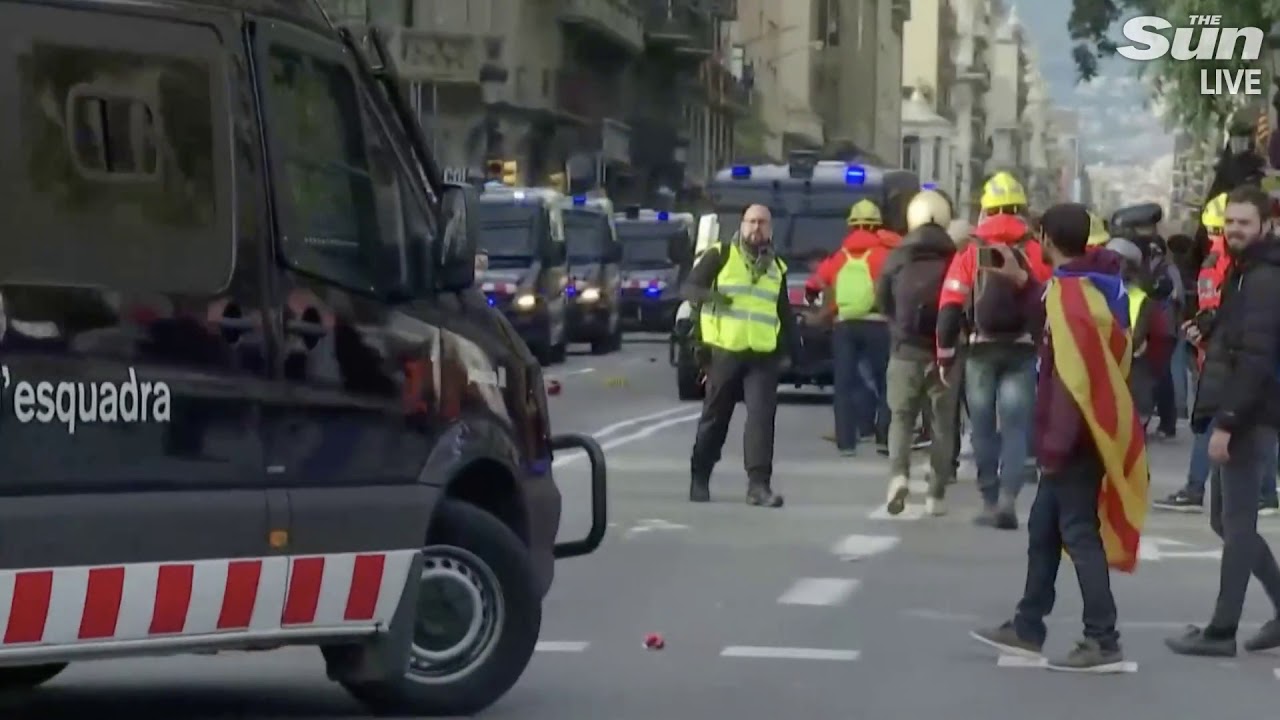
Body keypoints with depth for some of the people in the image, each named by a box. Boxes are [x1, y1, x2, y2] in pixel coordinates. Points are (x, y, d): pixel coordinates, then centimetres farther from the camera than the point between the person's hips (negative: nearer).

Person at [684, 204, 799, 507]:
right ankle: (699, 479, 22)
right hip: (724, 351, -3)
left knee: (762, 417, -11)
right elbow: (688, 287, -4)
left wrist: (794, 349, 17)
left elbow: (785, 313, 23)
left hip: (763, 356, 3)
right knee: (715, 418, 7)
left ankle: (759, 485, -13)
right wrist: (708, 294, -25)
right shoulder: (719, 255, 1)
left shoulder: (776, 267, 16)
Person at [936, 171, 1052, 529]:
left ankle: (990, 501, 15)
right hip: (1022, 350, 0)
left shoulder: (970, 251, 0)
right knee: (1016, 427, 1)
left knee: (984, 427, 12)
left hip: (981, 351, 0)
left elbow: (950, 307, -4)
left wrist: (945, 355, 3)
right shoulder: (1036, 251, 0)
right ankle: (1007, 497, -14)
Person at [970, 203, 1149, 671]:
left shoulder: (1069, 292, -19)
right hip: (1083, 431, 10)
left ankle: (1103, 643, -3)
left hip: (1076, 436, -10)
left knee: (1078, 533, -5)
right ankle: (1027, 629, 24)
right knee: (1044, 528, 16)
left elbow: (1071, 378, -24)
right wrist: (1023, 282, 33)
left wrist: (1054, 443, -23)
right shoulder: (1090, 284, 8)